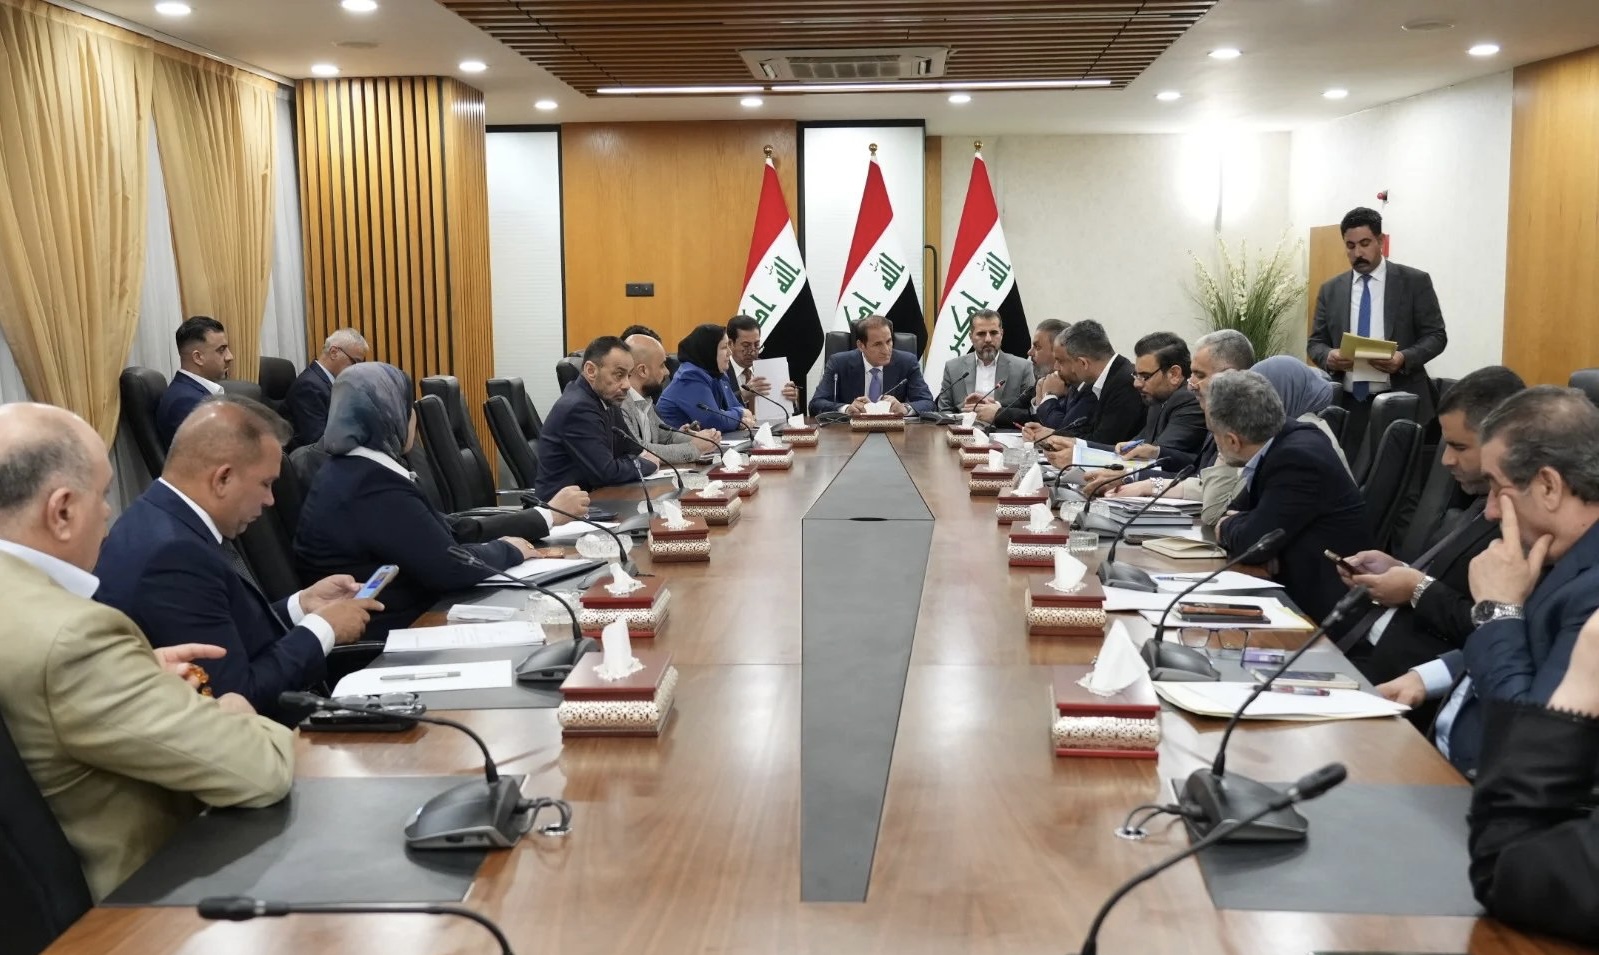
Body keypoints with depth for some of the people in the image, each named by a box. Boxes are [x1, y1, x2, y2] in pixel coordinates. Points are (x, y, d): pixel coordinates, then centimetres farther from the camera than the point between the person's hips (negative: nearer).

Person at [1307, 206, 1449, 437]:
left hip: (1400, 404, -2)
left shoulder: (1415, 282, 2)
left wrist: (1404, 358, -19)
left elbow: (1436, 335, 1)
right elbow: (1316, 342, 11)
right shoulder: (1330, 289, 11)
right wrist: (1328, 356, -13)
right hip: (1347, 405, 2)